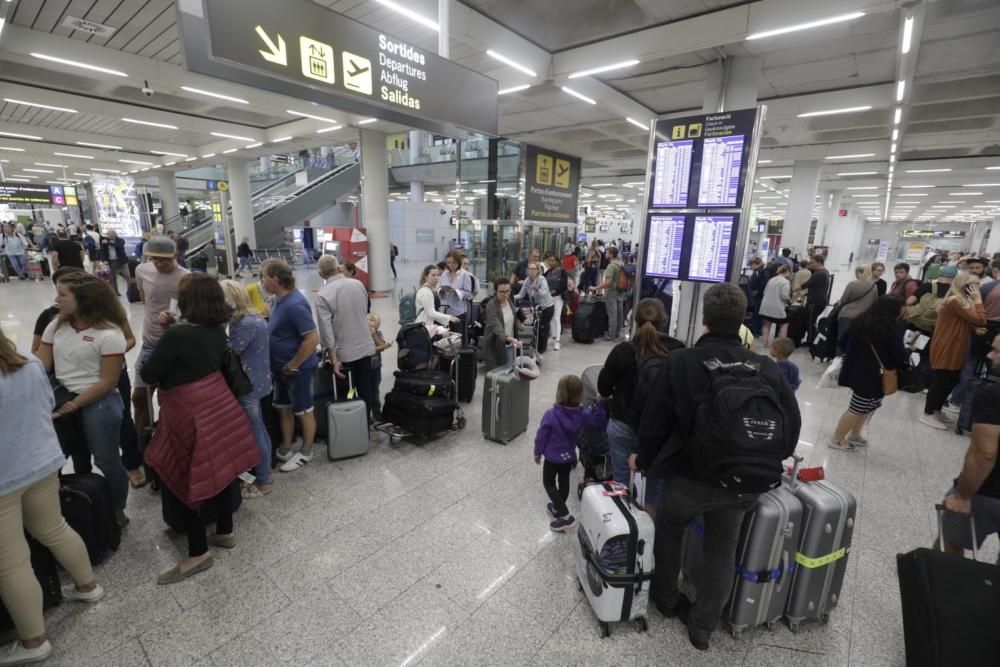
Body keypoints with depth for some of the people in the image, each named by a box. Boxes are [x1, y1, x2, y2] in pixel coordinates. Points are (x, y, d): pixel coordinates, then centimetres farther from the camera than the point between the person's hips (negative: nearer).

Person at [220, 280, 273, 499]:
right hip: (257, 382, 10)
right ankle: (264, 474, 32)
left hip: (248, 386, -10)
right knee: (259, 430, 19)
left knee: (254, 433, 1)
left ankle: (263, 483, 14)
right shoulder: (254, 318, 9)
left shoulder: (246, 324, -22)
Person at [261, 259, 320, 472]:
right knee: (283, 408, 20)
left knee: (303, 412, 8)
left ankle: (305, 453, 25)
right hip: (281, 367, 9)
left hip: (298, 369, -9)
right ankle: (285, 450, 36)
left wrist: (292, 365, -19)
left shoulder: (294, 304, -26)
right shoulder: (280, 299, 4)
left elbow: (313, 339, -29)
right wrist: (280, 365, 13)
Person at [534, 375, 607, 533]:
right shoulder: (581, 414, -14)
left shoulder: (551, 415, -27)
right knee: (564, 482, 22)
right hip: (569, 456, 5)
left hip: (553, 457, -5)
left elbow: (541, 436, -17)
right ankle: (557, 508, 42)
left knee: (549, 483, 11)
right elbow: (596, 420, 4)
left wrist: (537, 453, -2)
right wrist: (600, 402, 0)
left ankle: (566, 516, 4)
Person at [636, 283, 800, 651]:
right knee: (723, 550, 23)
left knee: (668, 527, 26)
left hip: (691, 474, -3)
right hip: (746, 481, 3)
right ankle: (702, 627, 36)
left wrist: (645, 462, 8)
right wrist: (767, 463, 22)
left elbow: (654, 422, -10)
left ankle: (666, 598, 44)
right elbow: (792, 425, 4)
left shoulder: (680, 362, -14)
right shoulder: (767, 368, -4)